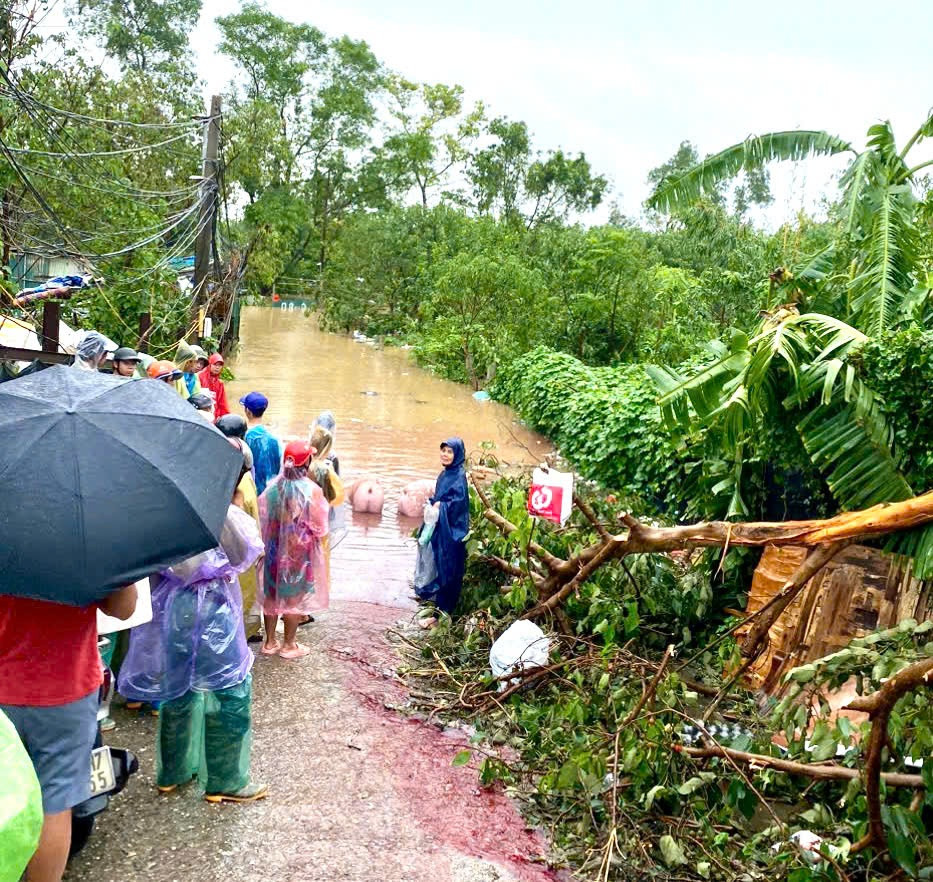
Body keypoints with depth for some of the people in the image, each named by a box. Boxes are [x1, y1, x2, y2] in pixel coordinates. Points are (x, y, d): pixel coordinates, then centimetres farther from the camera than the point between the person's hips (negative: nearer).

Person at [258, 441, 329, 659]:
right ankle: (289, 645, 20)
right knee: (295, 597, 10)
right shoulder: (311, 490, -18)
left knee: (271, 594, 16)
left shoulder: (273, 486, -8)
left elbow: (263, 518, -1)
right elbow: (319, 527, -11)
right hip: (300, 551, -3)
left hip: (274, 549, 4)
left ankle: (270, 642, 27)